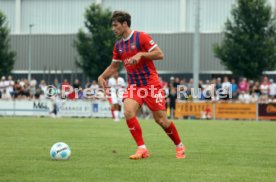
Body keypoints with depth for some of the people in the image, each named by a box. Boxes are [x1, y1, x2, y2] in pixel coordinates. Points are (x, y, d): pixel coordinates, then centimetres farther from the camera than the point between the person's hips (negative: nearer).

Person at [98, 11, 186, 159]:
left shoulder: (141, 37, -10)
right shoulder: (118, 46, 9)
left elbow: (160, 54, -13)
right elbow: (114, 66, 19)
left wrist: (140, 54, -23)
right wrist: (102, 77, 2)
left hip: (151, 84, -5)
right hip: (133, 85, 5)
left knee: (160, 119, -3)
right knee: (128, 112, -21)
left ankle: (179, 146, 21)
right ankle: (142, 149, -15)